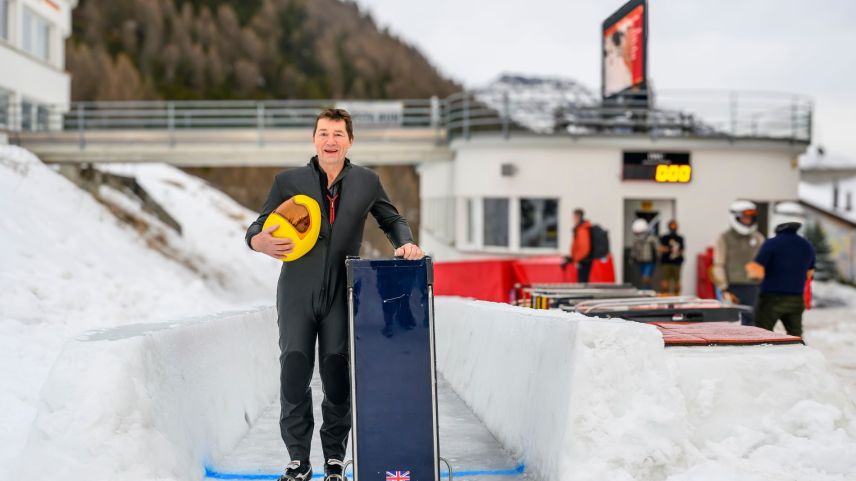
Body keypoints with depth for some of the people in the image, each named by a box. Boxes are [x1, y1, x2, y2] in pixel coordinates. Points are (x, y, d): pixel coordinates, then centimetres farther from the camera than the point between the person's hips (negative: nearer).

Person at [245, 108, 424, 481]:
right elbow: (258, 228, 7)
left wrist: (405, 243, -1)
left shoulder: (366, 182, 8)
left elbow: (391, 220, 20)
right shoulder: (288, 181, 5)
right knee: (294, 374, 0)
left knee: (337, 376, 1)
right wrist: (261, 242, -16)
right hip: (297, 294, 0)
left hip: (342, 295, 0)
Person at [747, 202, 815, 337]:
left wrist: (750, 268, 2)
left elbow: (757, 272, -18)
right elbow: (809, 274, 15)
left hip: (771, 299, -5)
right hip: (796, 300, 5)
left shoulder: (771, 243, -14)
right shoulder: (807, 246, 4)